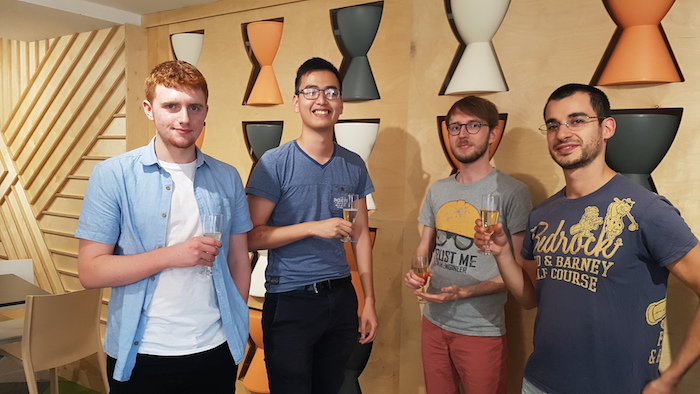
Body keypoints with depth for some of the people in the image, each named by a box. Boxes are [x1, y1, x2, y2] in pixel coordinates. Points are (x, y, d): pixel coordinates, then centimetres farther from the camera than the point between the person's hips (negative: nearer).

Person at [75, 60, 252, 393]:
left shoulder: (227, 178, 2)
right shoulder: (112, 175, -7)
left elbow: (238, 260, 6)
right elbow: (90, 271, -10)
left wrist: (238, 328, 3)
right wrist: (170, 255, -19)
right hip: (142, 355, -2)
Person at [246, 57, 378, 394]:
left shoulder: (353, 166, 4)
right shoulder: (274, 163, -9)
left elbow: (361, 234, 8)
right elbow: (251, 237, -11)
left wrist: (369, 301, 7)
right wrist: (314, 227, -21)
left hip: (341, 297, 5)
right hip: (289, 301, -4)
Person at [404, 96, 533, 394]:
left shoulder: (512, 192, -11)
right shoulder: (437, 190, 7)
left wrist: (463, 293, -22)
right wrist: (414, 273, -6)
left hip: (481, 332, -5)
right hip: (434, 323, 5)